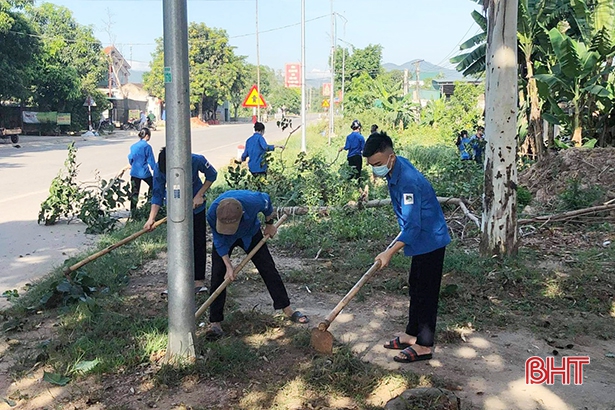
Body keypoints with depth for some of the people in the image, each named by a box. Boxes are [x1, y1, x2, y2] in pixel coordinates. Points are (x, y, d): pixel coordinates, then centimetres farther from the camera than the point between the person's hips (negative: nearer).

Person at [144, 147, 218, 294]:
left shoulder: (197, 161, -29)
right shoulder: (159, 169, -25)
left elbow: (212, 175, -10)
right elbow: (157, 195, -18)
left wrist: (200, 195, -16)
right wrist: (152, 218, -29)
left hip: (196, 205, -1)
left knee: (198, 243, 4)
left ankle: (199, 280, 15)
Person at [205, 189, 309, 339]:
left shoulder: (253, 201, -41)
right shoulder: (212, 213, -39)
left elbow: (266, 200, -14)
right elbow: (220, 241, -23)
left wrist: (269, 224, -2)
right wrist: (228, 266, -23)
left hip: (250, 233, 1)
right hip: (223, 238, 0)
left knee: (268, 269, 0)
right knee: (218, 275, -10)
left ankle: (287, 309, 13)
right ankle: (215, 322, -2)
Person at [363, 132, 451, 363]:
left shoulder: (407, 181, -29)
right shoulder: (394, 168, 1)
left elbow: (413, 226, -29)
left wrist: (390, 253, -29)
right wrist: (403, 235, 26)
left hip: (430, 241, -10)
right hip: (423, 239, 10)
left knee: (425, 294, -1)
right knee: (416, 289, 18)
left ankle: (424, 346, 11)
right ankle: (411, 335, 31)